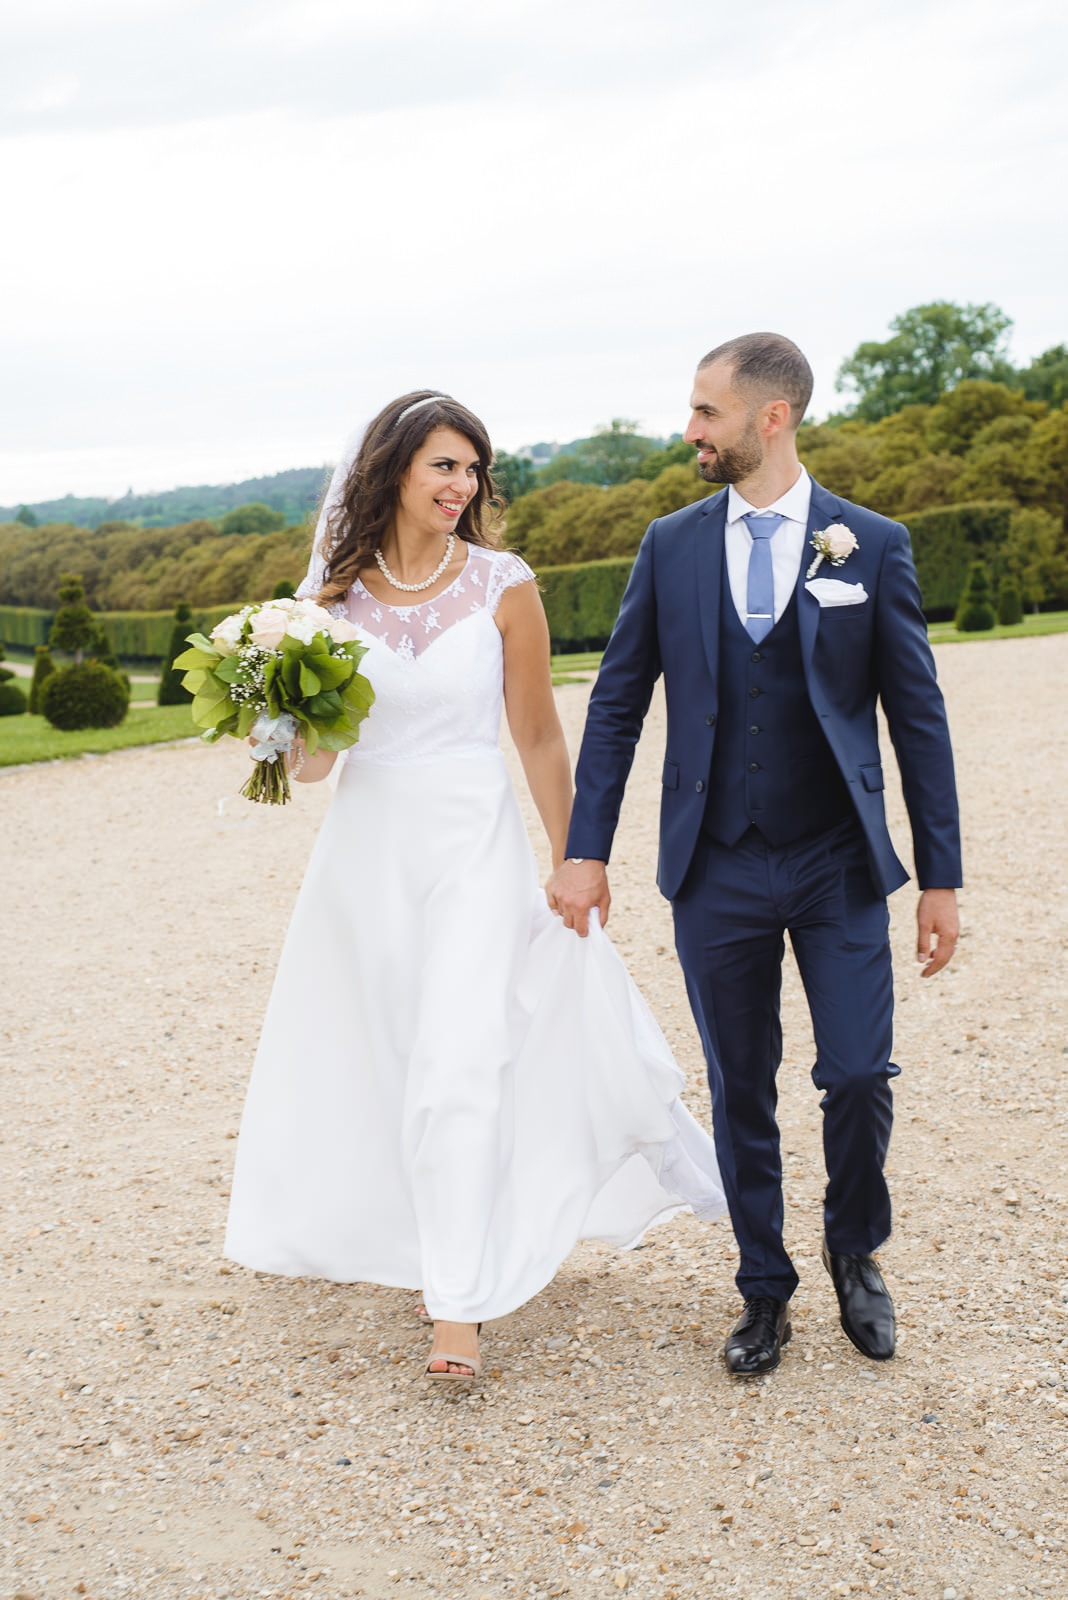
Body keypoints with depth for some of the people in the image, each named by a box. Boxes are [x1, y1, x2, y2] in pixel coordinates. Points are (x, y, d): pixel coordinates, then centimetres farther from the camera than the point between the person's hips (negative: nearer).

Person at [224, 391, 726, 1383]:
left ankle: (459, 1305, -2)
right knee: (361, 1058, 14)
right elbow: (309, 758, 6)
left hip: (472, 844, -3)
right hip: (365, 845, 3)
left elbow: (538, 738, 0)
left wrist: (572, 867, 3)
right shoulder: (333, 590, 1)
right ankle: (370, 1231, 38)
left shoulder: (502, 585, -6)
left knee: (457, 1067, -9)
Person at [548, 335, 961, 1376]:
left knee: (858, 1075, -5)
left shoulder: (871, 546, -2)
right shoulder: (671, 545, 3)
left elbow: (916, 716, 0)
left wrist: (941, 876, -2)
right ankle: (764, 1291, 26)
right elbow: (617, 704, 5)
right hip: (716, 871, 2)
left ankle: (854, 1251, 25)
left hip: (838, 867, -1)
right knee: (741, 1093, 8)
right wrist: (585, 851, -1)